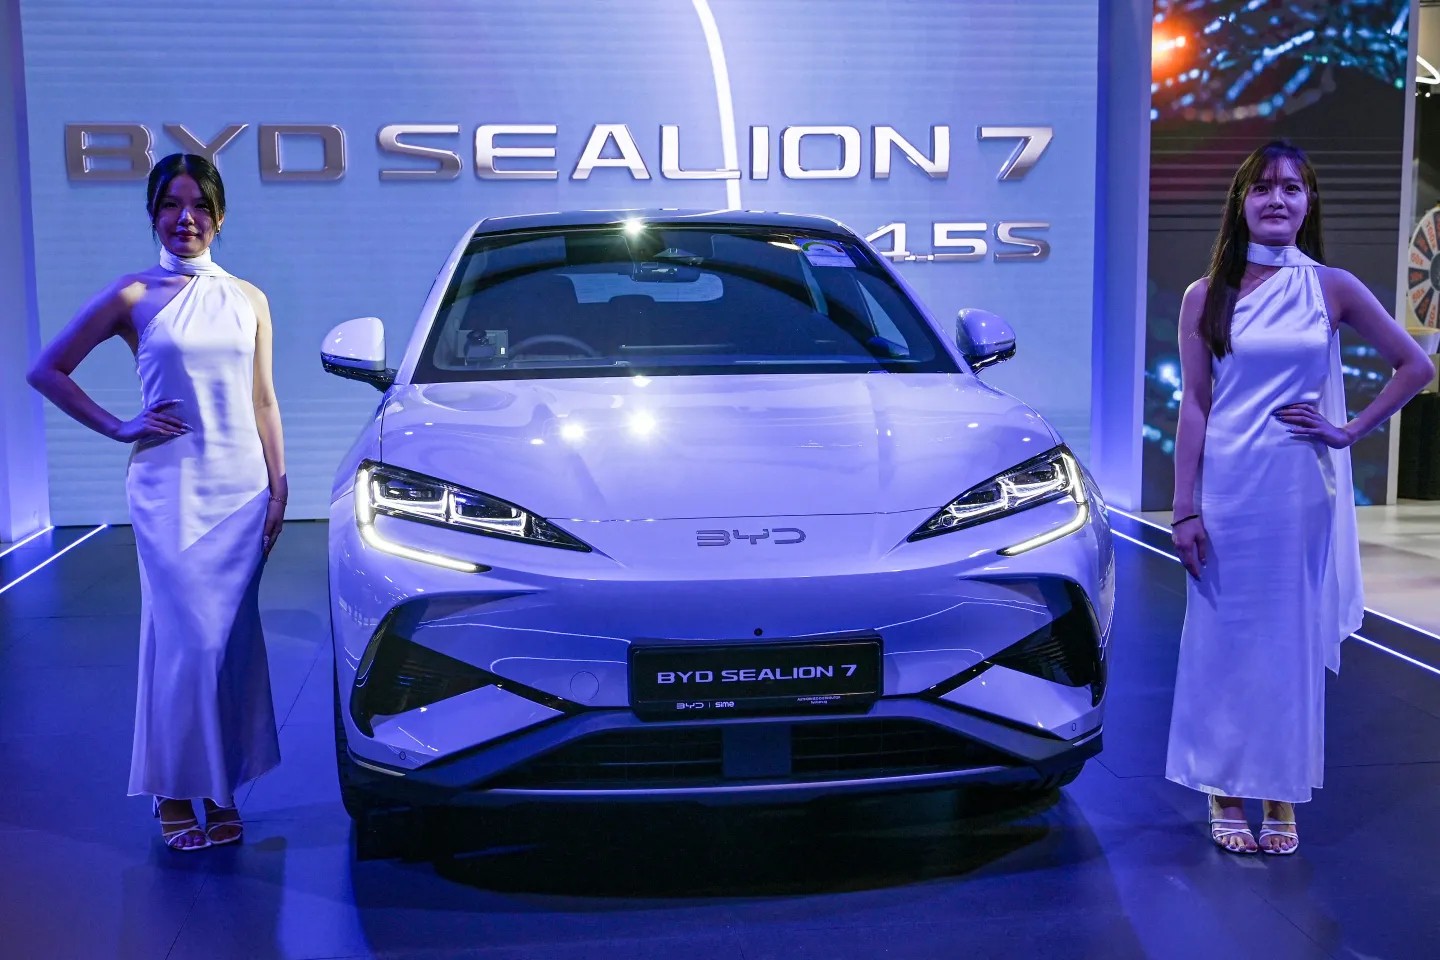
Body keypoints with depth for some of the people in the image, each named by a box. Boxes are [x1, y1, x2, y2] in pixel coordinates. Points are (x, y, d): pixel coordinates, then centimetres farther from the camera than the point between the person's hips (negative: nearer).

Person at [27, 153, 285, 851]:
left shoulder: (247, 299, 10)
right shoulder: (133, 298, 0)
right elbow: (47, 370, 5)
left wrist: (278, 485, 8)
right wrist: (119, 428, -1)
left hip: (242, 487, 3)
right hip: (170, 488, -3)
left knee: (232, 638, 4)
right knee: (188, 639, -5)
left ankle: (221, 788, 15)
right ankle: (174, 793, 9)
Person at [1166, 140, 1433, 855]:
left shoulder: (1333, 289, 4)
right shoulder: (1207, 297, 3)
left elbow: (1415, 367, 10)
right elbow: (1193, 407, 0)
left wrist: (1350, 430, 0)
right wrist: (1184, 510, -4)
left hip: (1304, 493, 1)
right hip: (1227, 491, 0)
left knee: (1294, 644, 6)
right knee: (1224, 641, 4)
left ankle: (1283, 798, 19)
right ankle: (1226, 795, 17)